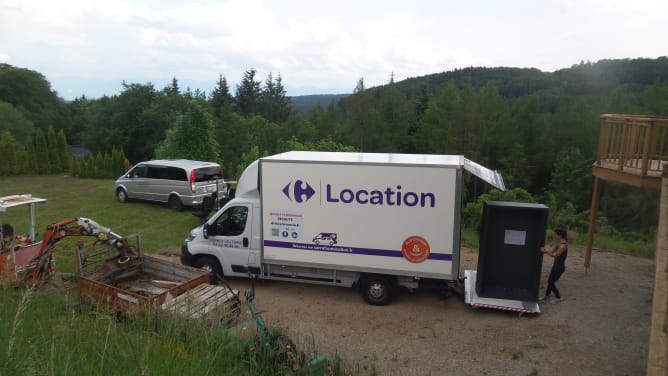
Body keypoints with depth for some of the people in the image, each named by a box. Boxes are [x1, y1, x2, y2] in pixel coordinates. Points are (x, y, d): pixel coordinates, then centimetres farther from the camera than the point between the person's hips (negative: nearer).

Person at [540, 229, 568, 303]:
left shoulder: (563, 245, -22)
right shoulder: (558, 244, 6)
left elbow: (554, 254, -25)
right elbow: (551, 251, 5)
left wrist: (545, 251, -23)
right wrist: (544, 249, -8)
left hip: (560, 267, -9)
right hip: (556, 265, 9)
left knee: (551, 282, -1)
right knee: (550, 281, 17)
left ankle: (558, 298, 15)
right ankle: (547, 295, 33)